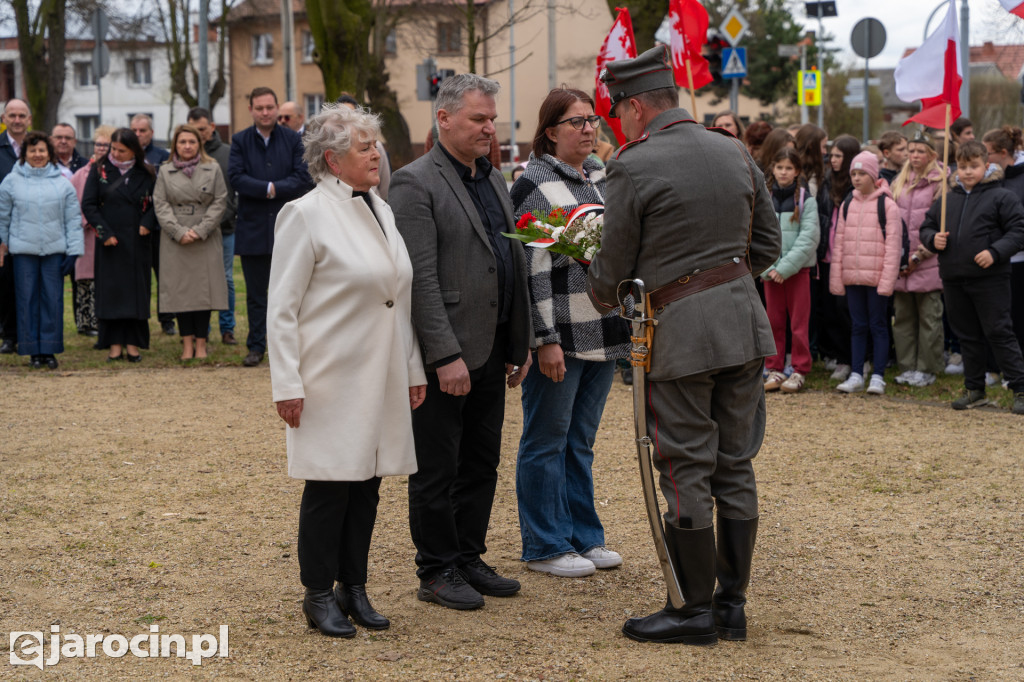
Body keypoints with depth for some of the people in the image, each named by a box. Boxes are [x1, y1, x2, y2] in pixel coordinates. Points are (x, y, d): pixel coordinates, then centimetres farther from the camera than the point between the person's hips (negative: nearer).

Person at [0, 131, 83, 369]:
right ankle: (33, 350, 10)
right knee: (27, 300, 2)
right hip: (23, 250, 0)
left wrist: (73, 251, -1)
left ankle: (50, 349, 10)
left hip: (54, 249, 0)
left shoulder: (62, 182, 4)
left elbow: (73, 218, 4)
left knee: (53, 299, 1)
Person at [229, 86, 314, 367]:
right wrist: (267, 188, -16)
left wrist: (275, 189, -16)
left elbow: (303, 178, -6)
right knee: (255, 293, 7)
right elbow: (236, 178, -8)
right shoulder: (240, 141, 4)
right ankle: (256, 346, 15)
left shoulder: (293, 139, 3)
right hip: (253, 229, 1)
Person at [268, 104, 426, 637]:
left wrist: (414, 369, 14)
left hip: (383, 381, 6)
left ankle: (353, 588, 23)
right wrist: (287, 385, -14)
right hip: (334, 382, -6)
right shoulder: (306, 214, -9)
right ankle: (319, 596, 14)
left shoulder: (381, 211, 12)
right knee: (329, 487, 0)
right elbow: (281, 309, -10)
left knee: (368, 483, 11)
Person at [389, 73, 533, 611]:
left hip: (490, 353, 8)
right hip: (445, 356, -8)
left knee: (481, 465, 14)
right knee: (437, 471, 3)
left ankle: (469, 560, 26)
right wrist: (446, 355, -21)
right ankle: (437, 572, 14)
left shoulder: (494, 179, 15)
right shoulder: (415, 183, -11)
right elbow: (419, 277, -17)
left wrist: (520, 344, 14)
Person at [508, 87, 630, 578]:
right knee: (547, 441, 3)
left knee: (581, 440, 15)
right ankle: (546, 546, 12)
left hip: (605, 331, 7)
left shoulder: (604, 178, 13)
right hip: (559, 335, -7)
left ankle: (584, 537, 24)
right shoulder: (533, 185, -9)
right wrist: (546, 340, -18)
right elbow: (532, 267, -14)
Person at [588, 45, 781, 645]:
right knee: (735, 464, 11)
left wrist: (603, 301, 18)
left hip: (682, 331, -6)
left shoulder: (634, 167, -9)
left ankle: (695, 610, 8)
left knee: (686, 470, 2)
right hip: (745, 323, 6)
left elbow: (613, 273, -3)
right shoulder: (736, 153, 9)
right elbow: (768, 245, 14)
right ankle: (732, 604, 18)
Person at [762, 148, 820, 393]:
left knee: (799, 322, 0)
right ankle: (775, 369, 15)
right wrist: (768, 268, -11)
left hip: (798, 269, -2)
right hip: (770, 270, 2)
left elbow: (808, 238, -9)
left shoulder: (806, 200, -2)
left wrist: (785, 268, -15)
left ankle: (800, 371, 7)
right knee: (774, 322, 7)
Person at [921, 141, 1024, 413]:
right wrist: (933, 239, -3)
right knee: (968, 336, 13)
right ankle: (974, 390, 23)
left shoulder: (1002, 197, -3)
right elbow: (926, 226, 19)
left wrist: (995, 251, -19)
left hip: (990, 279, -5)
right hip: (954, 280, 6)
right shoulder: (947, 200, 12)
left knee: (999, 333, -5)